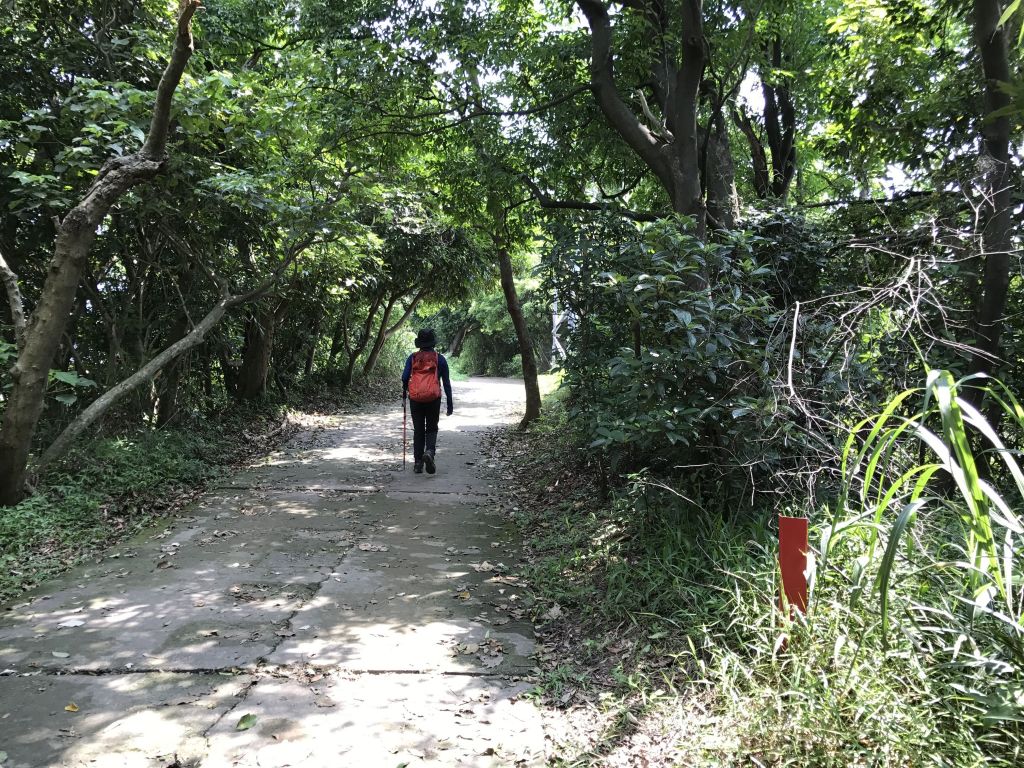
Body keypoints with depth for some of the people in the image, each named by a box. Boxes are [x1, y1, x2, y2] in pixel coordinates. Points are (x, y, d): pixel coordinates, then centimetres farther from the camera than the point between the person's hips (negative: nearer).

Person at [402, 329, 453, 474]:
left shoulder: (413, 358, 6)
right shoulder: (439, 358, 4)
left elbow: (405, 377, -4)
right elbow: (446, 382, 3)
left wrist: (404, 396, 10)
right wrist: (449, 403, 7)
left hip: (415, 399, 1)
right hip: (433, 399, -1)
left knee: (418, 430, 11)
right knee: (431, 429, 11)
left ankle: (418, 463, 10)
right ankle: (429, 452, -16)